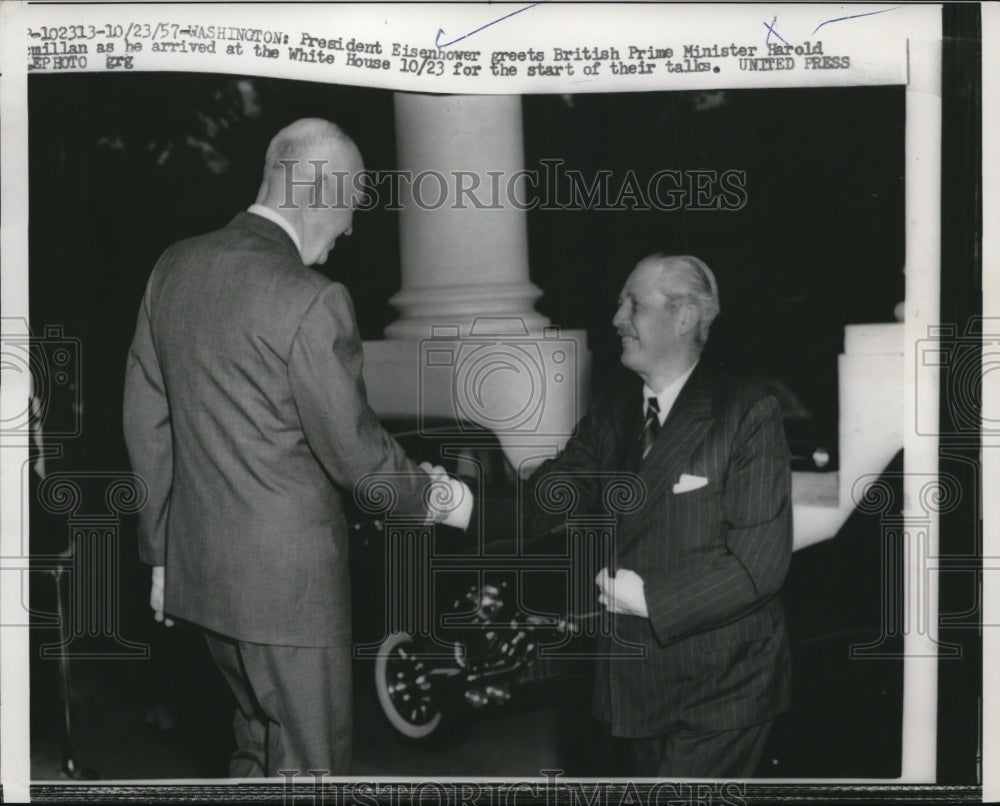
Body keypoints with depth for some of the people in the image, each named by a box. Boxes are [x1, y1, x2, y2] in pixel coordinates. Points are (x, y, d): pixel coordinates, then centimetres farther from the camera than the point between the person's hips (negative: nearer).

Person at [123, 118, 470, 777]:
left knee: (262, 737, 25)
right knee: (310, 763, 8)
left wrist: (162, 549, 16)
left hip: (198, 565, 8)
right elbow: (354, 451, -15)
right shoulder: (311, 301, -21)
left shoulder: (175, 267, 2)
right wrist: (435, 497, 4)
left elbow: (145, 420, 8)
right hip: (287, 575, -7)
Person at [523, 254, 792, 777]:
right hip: (634, 684, 6)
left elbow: (759, 562, -17)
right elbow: (545, 498, 0)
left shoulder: (748, 418, -11)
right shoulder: (611, 414, 8)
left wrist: (650, 597, -18)